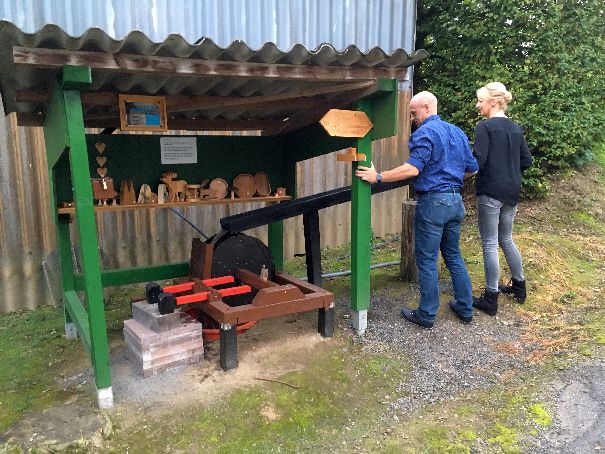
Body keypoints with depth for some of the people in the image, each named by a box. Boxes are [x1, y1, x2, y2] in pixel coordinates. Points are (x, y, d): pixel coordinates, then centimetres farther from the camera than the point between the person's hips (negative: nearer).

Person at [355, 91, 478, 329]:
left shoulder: (425, 133, -11)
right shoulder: (457, 132, 14)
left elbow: (413, 168, -24)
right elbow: (472, 169, 17)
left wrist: (378, 177, -22)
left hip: (433, 201, -8)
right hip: (456, 201, 8)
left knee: (427, 260, 1)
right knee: (454, 256, 18)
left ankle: (426, 314, 11)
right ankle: (465, 308, 26)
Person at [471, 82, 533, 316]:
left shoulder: (485, 126, -11)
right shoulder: (516, 128, 11)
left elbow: (478, 161, -18)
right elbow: (526, 161, 12)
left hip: (490, 192, -7)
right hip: (512, 192, 7)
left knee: (490, 244, -1)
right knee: (506, 239, 22)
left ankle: (490, 299, 6)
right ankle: (519, 286, 34)